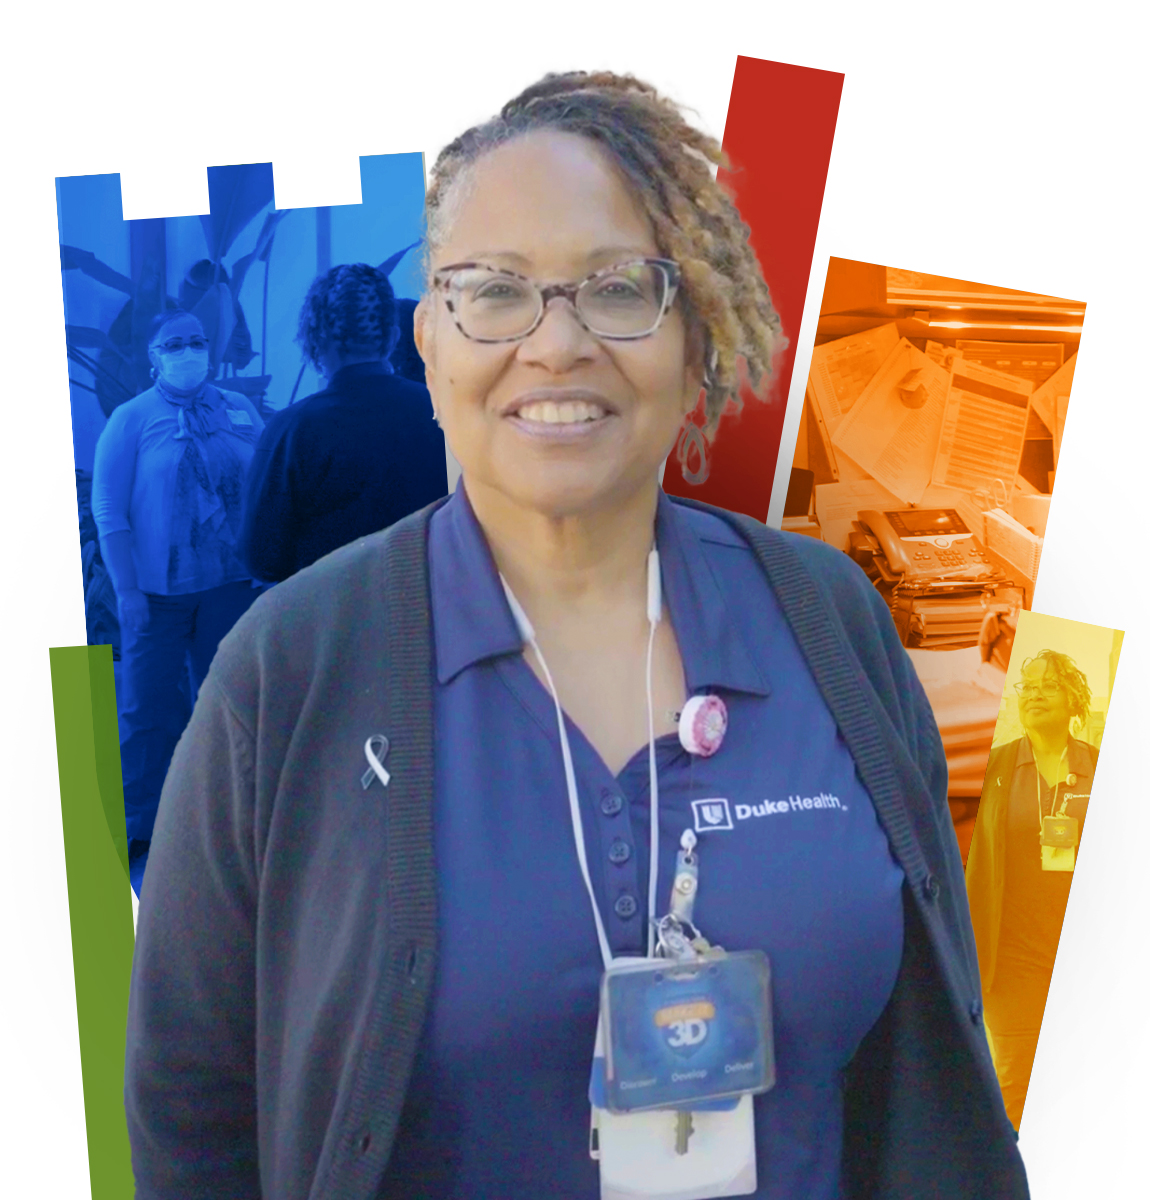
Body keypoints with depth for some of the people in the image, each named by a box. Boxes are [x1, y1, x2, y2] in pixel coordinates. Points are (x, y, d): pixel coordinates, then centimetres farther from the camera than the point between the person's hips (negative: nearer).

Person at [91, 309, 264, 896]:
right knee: (151, 710, 2)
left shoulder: (240, 411, 8)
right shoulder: (131, 420, 0)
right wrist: (127, 590, -10)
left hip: (230, 584, 3)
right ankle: (142, 833, 15)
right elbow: (108, 511, -4)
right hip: (158, 590, -3)